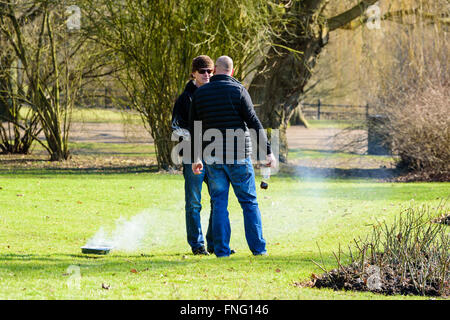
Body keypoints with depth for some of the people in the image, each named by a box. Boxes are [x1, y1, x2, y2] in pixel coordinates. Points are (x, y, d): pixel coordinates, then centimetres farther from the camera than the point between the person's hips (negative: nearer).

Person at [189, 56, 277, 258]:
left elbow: (194, 129, 9)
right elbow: (253, 123, -8)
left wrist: (195, 159, 17)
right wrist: (268, 152, -5)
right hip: (239, 156, -3)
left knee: (219, 203, 7)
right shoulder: (238, 90, -5)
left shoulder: (199, 93, 5)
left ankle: (222, 250, 2)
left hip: (212, 158, 3)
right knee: (249, 201, 5)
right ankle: (258, 247, 4)